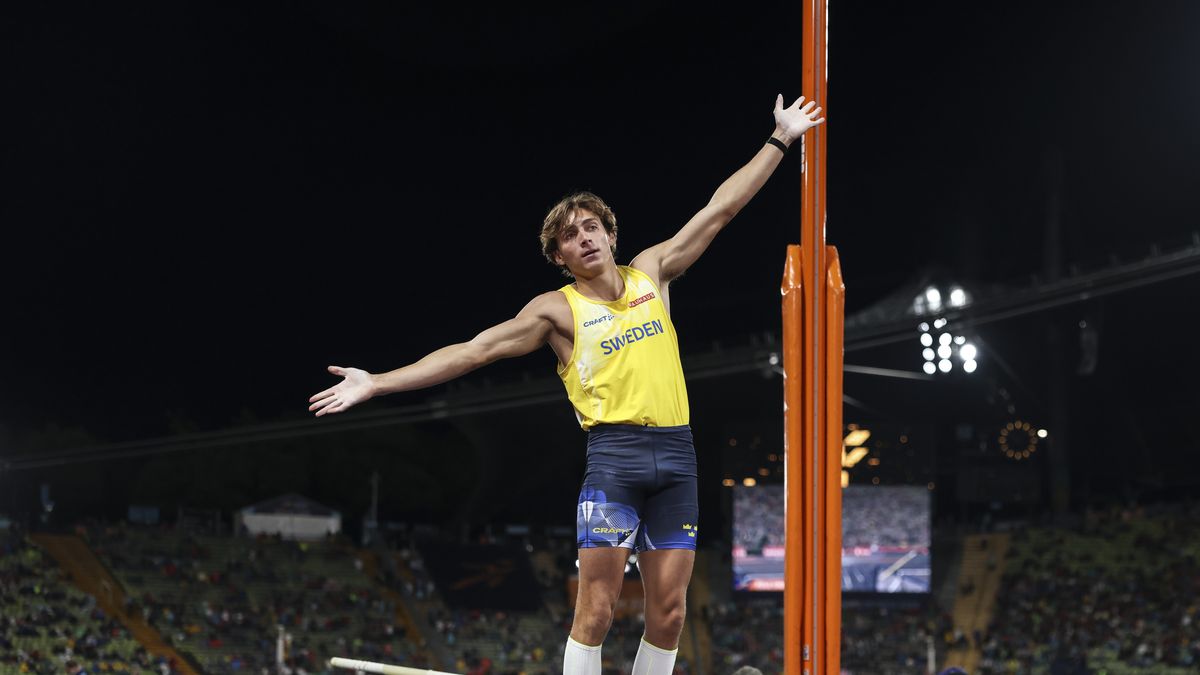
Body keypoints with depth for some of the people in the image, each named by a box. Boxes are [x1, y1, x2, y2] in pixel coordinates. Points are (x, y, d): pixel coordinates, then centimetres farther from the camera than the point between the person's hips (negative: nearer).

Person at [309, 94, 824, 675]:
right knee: (596, 608, -11)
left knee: (668, 612, 2)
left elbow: (720, 209, 18)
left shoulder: (651, 272, 14)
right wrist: (378, 383, -9)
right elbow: (475, 350, -2)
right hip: (615, 454, -4)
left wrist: (780, 139, 20)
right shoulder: (558, 310, 2)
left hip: (676, 454, 4)